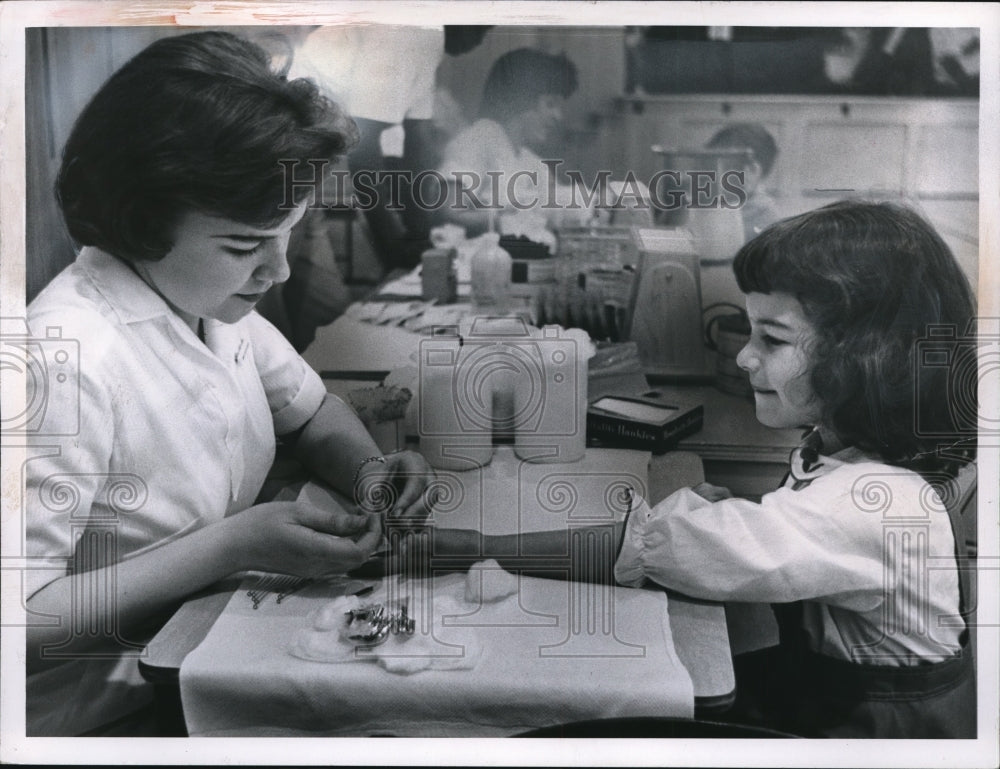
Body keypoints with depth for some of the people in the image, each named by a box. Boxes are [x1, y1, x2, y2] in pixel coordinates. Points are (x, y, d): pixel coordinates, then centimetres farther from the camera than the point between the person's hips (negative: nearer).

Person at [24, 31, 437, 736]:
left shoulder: (211, 297, -3)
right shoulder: (72, 359, -27)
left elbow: (313, 411, 14)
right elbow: (24, 615, -26)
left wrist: (369, 470, -7)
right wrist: (235, 544, -27)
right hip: (110, 712, -7)